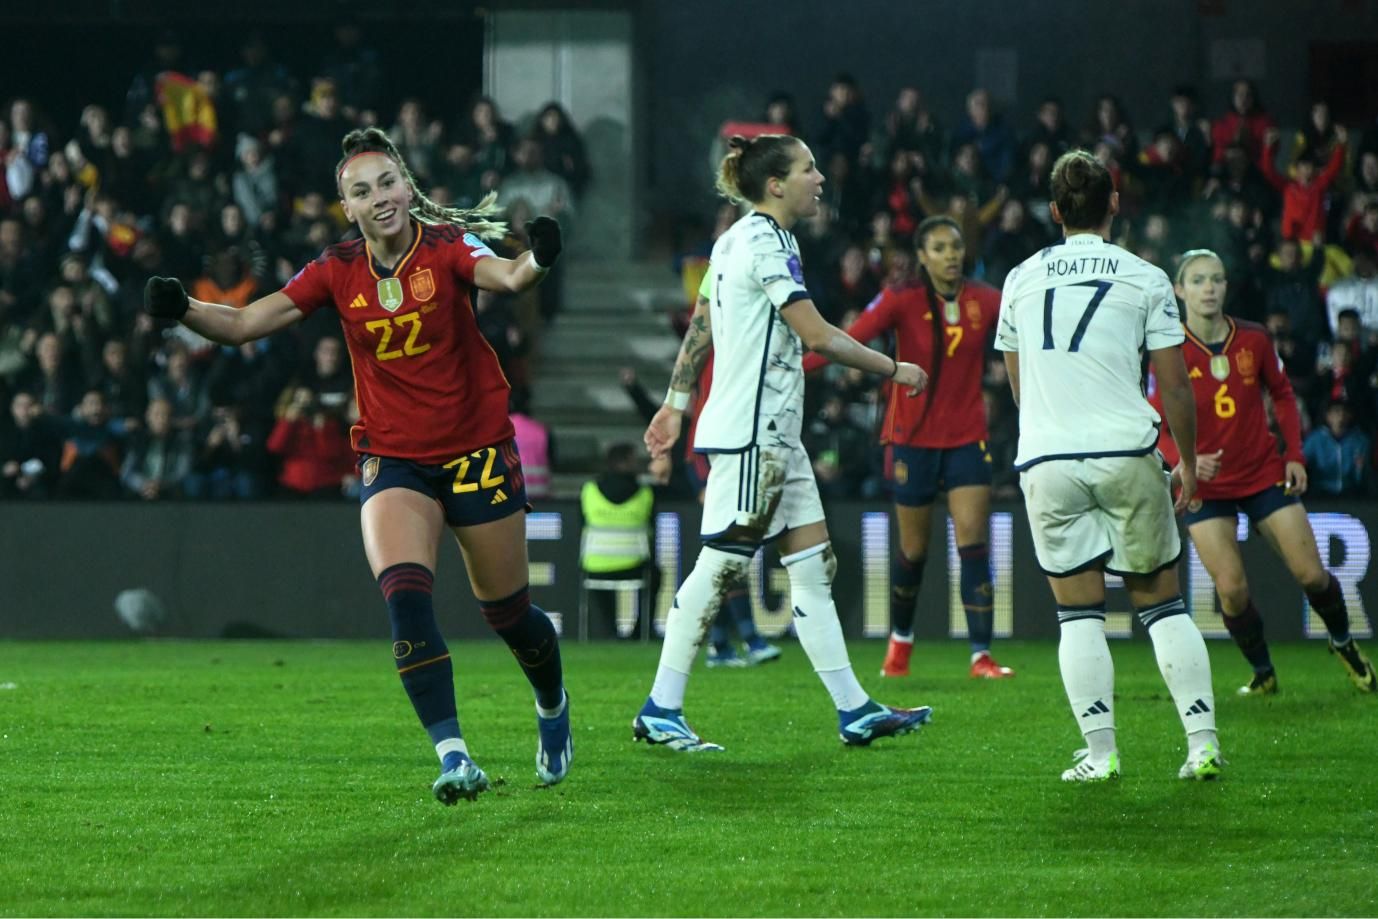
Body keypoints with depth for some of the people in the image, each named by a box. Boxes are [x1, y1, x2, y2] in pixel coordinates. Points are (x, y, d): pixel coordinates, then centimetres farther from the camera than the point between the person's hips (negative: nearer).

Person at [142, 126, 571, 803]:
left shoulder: (447, 246, -11)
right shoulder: (339, 272, -2)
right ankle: (452, 756, -23)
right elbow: (244, 324, -4)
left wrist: (536, 260, -55)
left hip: (477, 453, -1)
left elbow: (506, 277, -32)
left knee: (506, 611, 9)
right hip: (392, 460, 2)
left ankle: (552, 704, 42)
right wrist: (182, 309, -24)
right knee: (404, 595, -23)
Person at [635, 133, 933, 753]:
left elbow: (700, 325, 19)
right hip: (749, 435, -10)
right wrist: (893, 369, -8)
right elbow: (817, 336, -18)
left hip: (774, 435, 10)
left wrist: (676, 403, 24)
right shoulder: (765, 244, -15)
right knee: (719, 568, -7)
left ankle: (854, 711, 6)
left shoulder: (738, 239, 14)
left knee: (814, 565, 7)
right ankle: (660, 711, -1)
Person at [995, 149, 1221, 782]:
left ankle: (1100, 753, -1)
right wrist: (1189, 462, 16)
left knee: (1079, 612, 5)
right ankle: (1203, 742, 2)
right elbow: (1174, 386, 3)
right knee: (1162, 603, 7)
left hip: (1046, 463, 1)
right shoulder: (1144, 278, 2)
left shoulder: (1022, 280, 11)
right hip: (1126, 453, -1)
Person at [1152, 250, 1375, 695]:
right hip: (1207, 486, -2)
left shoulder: (1254, 340, -4)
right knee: (1231, 588, -12)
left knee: (1311, 575, -1)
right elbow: (1156, 427, -12)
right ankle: (1262, 672, 12)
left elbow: (1282, 395, 11)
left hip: (1265, 472, 2)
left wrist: (1294, 454, 2)